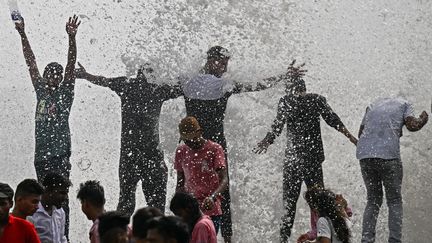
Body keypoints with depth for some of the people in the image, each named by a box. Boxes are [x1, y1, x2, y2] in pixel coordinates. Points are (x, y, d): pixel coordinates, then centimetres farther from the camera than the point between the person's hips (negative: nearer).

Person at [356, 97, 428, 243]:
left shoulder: (372, 106, 30)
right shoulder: (404, 104, 18)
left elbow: (360, 133, 24)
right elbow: (412, 125, 0)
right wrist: (423, 119, 20)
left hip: (364, 154, 4)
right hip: (388, 154, -4)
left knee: (373, 199, 14)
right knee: (394, 201, 7)